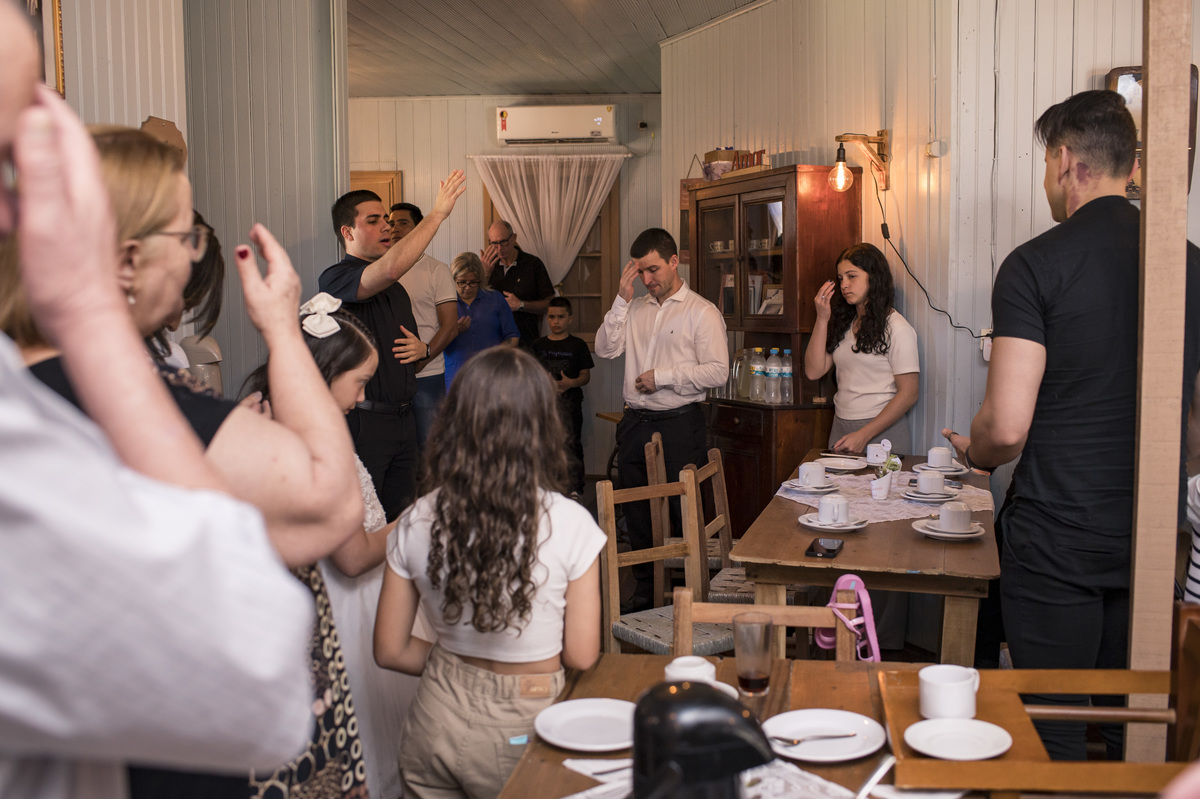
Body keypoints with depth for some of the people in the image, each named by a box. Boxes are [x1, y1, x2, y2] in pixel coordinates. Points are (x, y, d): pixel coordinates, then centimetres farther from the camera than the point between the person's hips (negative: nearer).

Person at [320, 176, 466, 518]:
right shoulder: (336, 279, -8)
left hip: (403, 419, 8)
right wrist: (437, 213, -22)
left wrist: (422, 349, 5)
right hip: (361, 422, -8)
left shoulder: (395, 288, 19)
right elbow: (391, 267, -28)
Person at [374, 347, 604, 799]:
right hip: (523, 726, -2)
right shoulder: (570, 524, -18)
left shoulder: (416, 524, -10)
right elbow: (581, 657, -9)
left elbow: (390, 651, 0)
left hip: (437, 718, 3)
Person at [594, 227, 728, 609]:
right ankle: (645, 587, 26)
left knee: (684, 512, 0)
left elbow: (717, 371, -11)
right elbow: (605, 349, 3)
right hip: (635, 422, 6)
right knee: (637, 511, 13)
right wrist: (622, 299, -3)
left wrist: (662, 376, -13)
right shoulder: (635, 309, 13)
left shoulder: (702, 312, -4)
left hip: (678, 424, -6)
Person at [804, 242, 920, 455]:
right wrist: (822, 319, -1)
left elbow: (909, 394, -11)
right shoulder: (843, 324, 12)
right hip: (840, 428, 5)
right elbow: (814, 371, 4)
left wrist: (863, 435, -16)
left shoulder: (897, 329, -7)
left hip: (882, 431, -5)